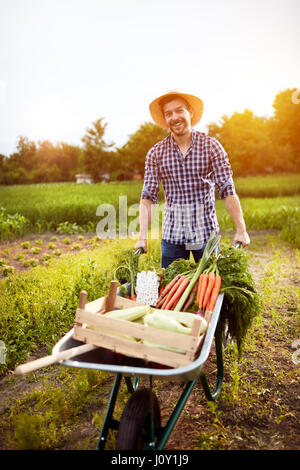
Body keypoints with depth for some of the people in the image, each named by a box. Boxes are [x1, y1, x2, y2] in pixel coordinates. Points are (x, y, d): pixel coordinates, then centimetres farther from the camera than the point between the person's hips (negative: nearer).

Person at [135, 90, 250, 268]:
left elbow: (227, 190, -4)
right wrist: (143, 237, -7)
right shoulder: (156, 153, 2)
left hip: (206, 232, -1)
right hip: (172, 235, 1)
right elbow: (148, 196, 0)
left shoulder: (211, 146, -1)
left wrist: (241, 230, -8)